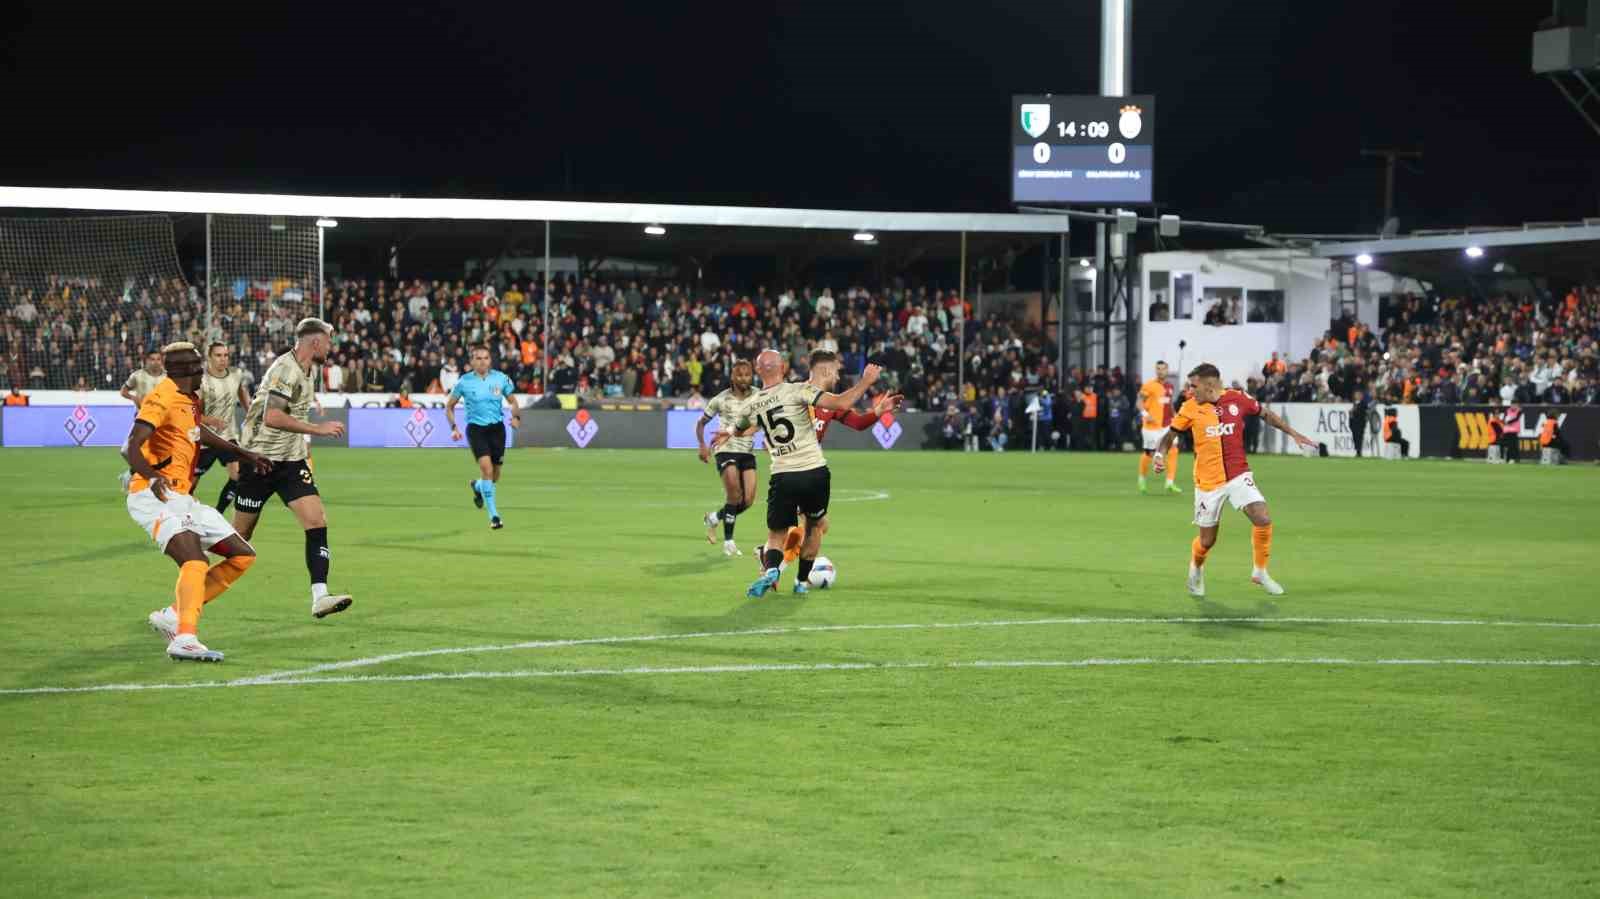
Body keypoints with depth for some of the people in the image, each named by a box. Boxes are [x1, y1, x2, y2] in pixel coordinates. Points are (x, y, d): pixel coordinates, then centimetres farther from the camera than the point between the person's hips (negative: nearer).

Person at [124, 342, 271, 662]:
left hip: (182, 500, 10)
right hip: (156, 497, -10)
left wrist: (244, 455, 43)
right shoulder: (162, 398, -12)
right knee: (195, 562, -30)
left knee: (242, 556, 7)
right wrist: (153, 478, -42)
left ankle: (174, 616, 5)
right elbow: (131, 449, -23)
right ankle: (184, 639, -42)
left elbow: (199, 432, 38)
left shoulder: (189, 399, 17)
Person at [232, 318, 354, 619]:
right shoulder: (286, 369, -19)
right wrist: (317, 429, -29)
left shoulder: (304, 371, 10)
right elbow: (272, 417, -30)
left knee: (317, 522, -11)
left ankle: (320, 597, -17)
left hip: (291, 462, 8)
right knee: (240, 535, 4)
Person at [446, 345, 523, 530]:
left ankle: (476, 487, 45)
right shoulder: (464, 382, -3)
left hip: (497, 428, 3)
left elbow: (513, 401, 10)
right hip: (476, 429, -3)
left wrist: (516, 417, -11)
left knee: (494, 477, 7)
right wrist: (454, 428, -5)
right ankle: (493, 516, -15)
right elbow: (449, 406, 8)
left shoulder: (501, 378, 0)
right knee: (487, 468, -20)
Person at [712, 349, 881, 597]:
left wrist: (727, 433, 54)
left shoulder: (751, 405, 6)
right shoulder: (799, 391, -7)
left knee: (776, 537, 11)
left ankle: (771, 569, -21)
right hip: (815, 472, -1)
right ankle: (802, 581, 25)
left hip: (782, 476, 1)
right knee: (816, 524, 25)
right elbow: (842, 403, -17)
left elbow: (736, 429, 29)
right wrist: (866, 381, -1)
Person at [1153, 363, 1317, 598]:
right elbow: (1170, 435, 5)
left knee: (1263, 519, -18)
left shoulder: (1238, 399, -4)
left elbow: (1267, 415, 12)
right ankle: (1196, 569, 38)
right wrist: (1159, 454, -14)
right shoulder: (1190, 408, -5)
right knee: (1207, 541, 4)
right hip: (1208, 482, 0)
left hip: (1239, 476, 0)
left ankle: (1260, 572, 4)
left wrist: (1294, 434, 11)